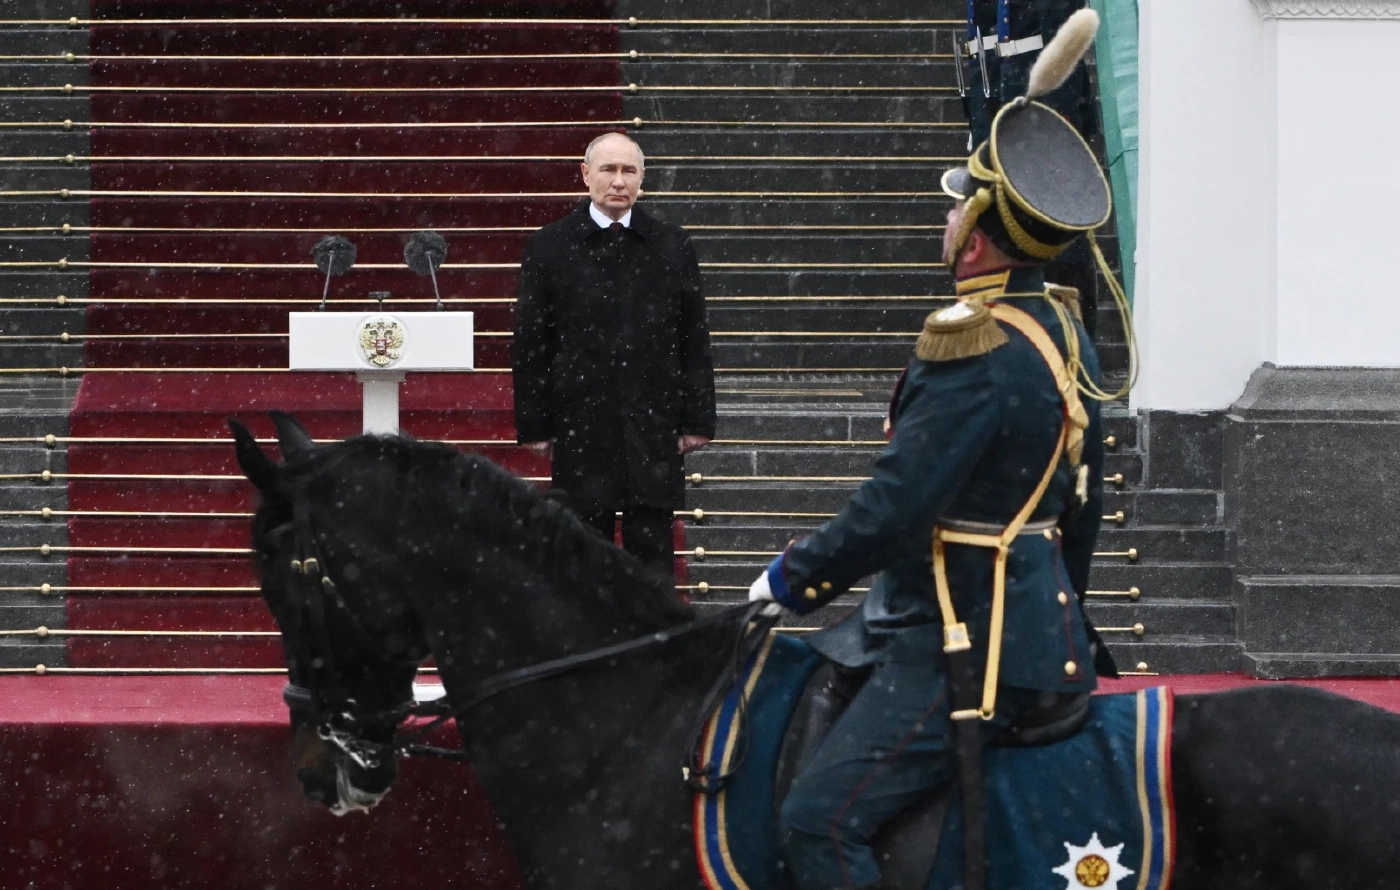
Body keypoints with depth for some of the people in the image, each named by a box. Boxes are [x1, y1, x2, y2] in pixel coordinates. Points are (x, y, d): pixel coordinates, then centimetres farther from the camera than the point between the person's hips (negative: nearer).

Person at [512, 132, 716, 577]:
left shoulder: (673, 246, 6)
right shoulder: (550, 247, 2)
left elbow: (695, 338, 7)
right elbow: (529, 343, 3)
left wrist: (697, 419, 3)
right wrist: (534, 425, -1)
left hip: (653, 427, 1)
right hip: (581, 425, -1)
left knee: (652, 552, 1)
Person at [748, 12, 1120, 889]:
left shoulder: (974, 348, -21)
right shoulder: (1066, 334, 9)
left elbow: (894, 508, -22)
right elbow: (1085, 504, 19)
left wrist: (792, 577, -8)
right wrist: (1061, 609, 32)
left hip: (965, 650, -11)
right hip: (1037, 615, 11)